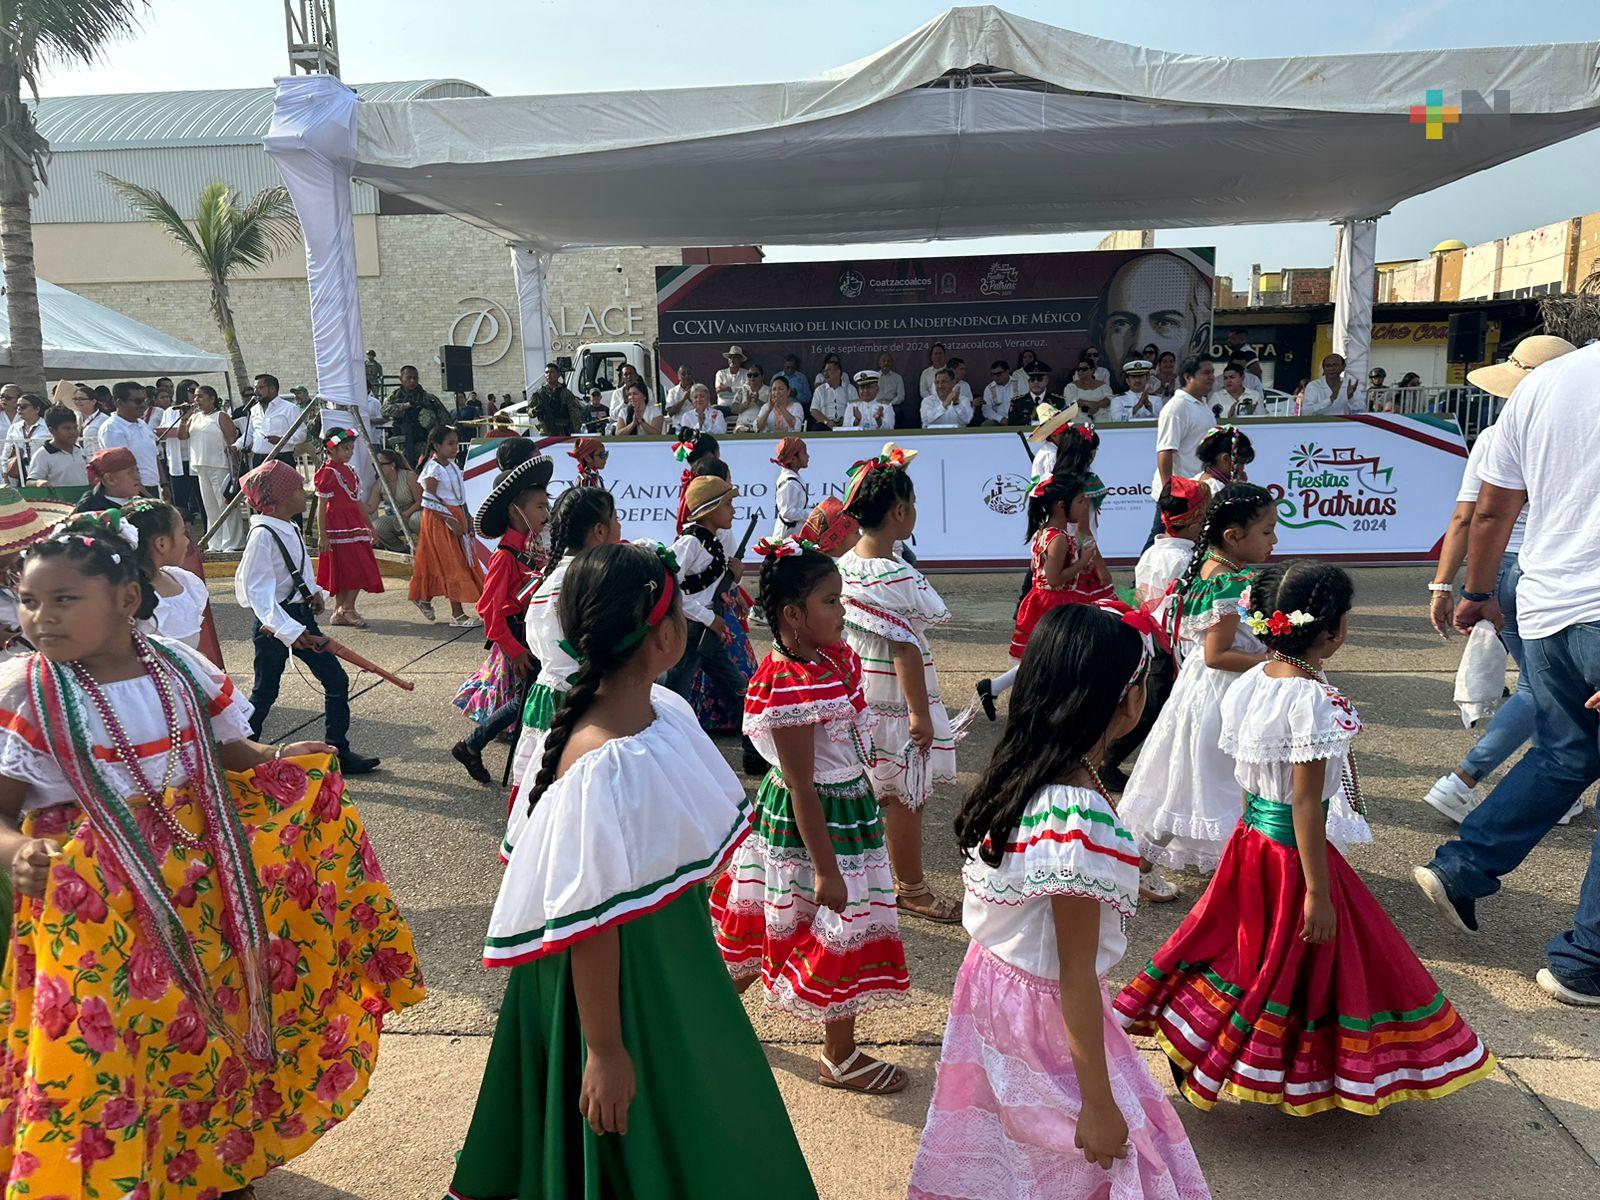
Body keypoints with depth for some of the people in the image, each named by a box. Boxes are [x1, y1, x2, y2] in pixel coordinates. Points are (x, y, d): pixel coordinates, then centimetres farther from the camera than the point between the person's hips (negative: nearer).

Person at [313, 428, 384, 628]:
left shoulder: (348, 470, 16)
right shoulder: (329, 471, -10)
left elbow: (357, 501, 21)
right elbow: (322, 506, -13)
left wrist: (369, 526, 21)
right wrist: (322, 535, -16)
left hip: (354, 525, 9)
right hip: (338, 527, -9)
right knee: (356, 569, -10)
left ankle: (339, 611, 15)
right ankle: (348, 609, 0)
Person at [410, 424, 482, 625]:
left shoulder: (452, 466, 11)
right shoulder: (433, 469, -14)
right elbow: (430, 499, -18)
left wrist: (467, 518, 14)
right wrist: (450, 520, -22)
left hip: (456, 517, 8)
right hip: (439, 520, -8)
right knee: (451, 564, -8)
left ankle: (424, 599, 30)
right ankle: (457, 614, -6)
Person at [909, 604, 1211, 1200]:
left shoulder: (1013, 770, -7)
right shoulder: (1081, 817, -30)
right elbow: (1076, 978, -24)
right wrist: (1100, 1103, -15)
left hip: (990, 975, 8)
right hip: (1045, 1011, -7)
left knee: (997, 1144, 25)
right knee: (1108, 1152, 14)